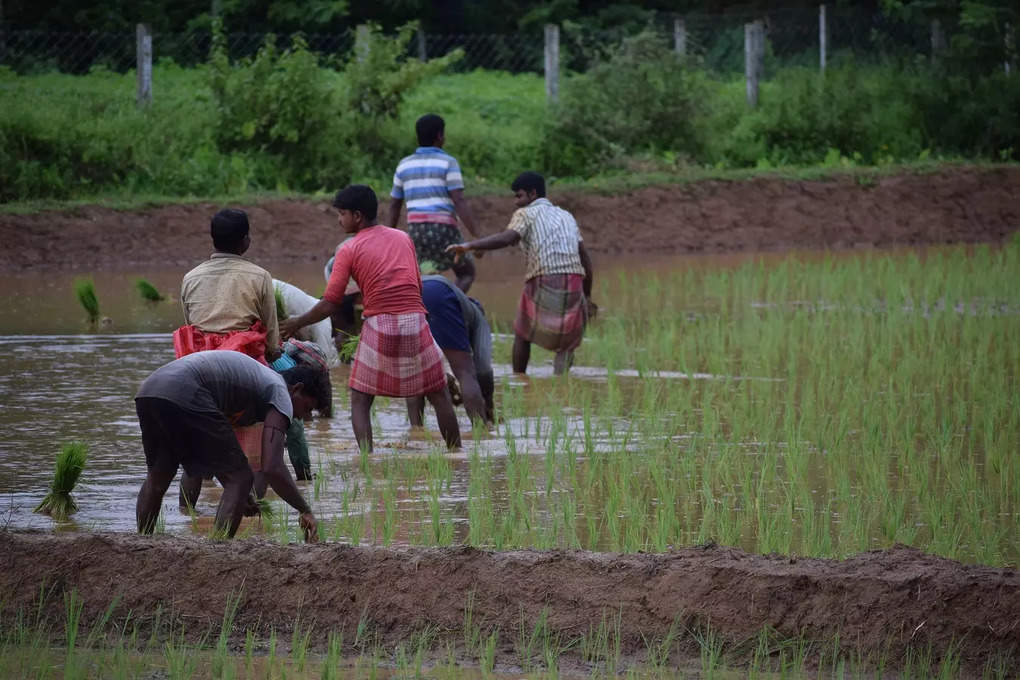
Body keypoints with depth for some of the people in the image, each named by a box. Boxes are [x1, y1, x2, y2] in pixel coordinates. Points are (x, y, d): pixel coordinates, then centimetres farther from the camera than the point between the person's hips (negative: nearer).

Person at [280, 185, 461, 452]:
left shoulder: (349, 250, 1)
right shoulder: (403, 238, 13)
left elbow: (329, 305, -3)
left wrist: (297, 323, 11)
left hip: (379, 326, -3)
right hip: (414, 321, 3)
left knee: (360, 400, 6)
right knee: (439, 396, 13)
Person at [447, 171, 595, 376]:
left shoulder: (525, 214, 6)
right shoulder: (566, 216, 23)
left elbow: (507, 238, -16)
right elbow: (585, 258, 20)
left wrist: (469, 246, -21)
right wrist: (587, 297, 26)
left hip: (543, 283, -4)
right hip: (574, 282, 4)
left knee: (522, 334, 18)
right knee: (567, 339, 15)